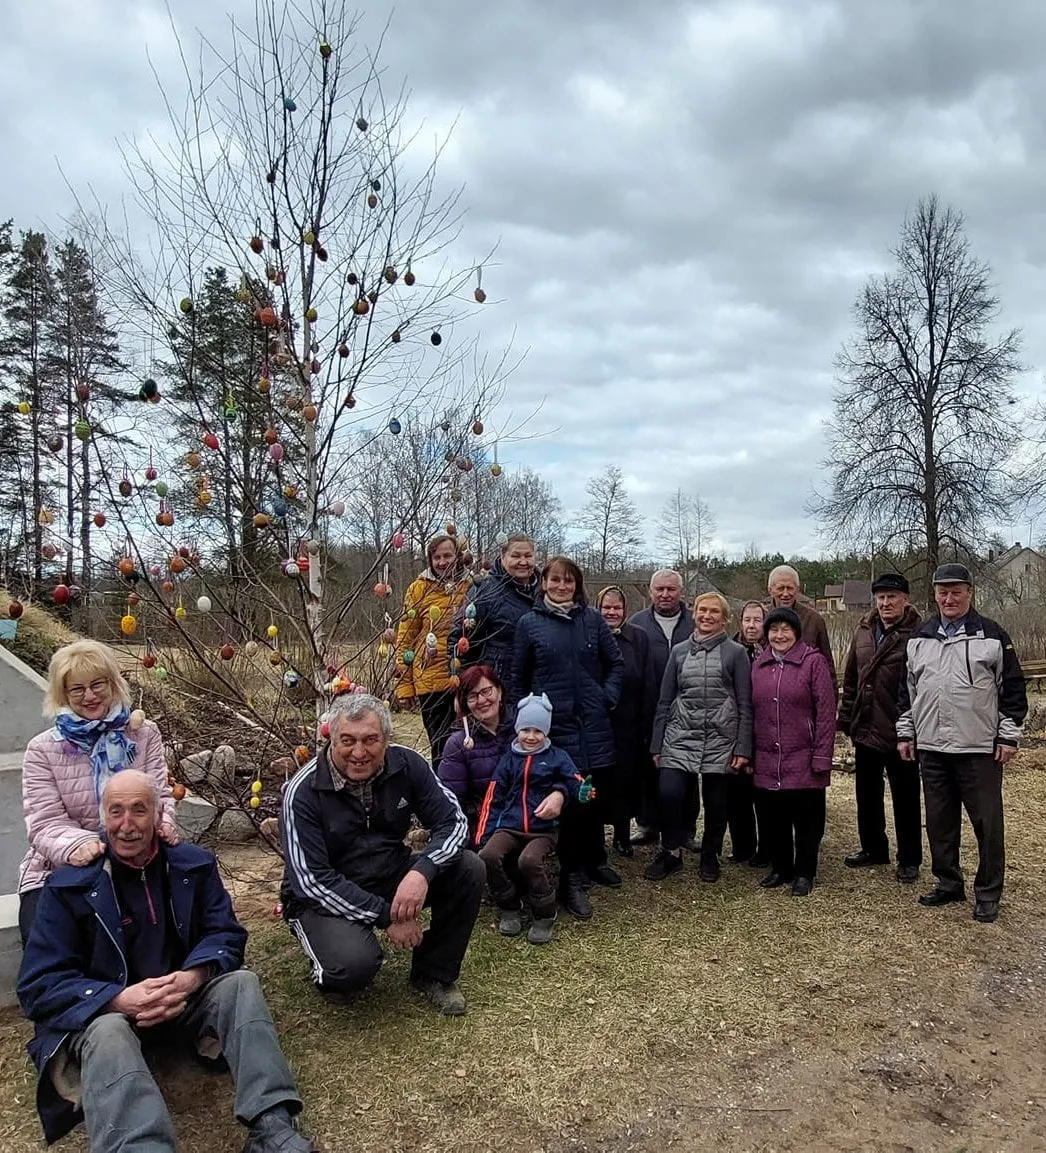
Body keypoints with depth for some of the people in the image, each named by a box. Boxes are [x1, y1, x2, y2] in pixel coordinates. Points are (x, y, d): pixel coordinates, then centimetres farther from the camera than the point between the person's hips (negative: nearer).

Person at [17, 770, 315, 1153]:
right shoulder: (69, 886, -6)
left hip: (185, 1001, 3)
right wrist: (121, 1000, -27)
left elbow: (225, 934, 1)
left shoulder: (193, 865, 3)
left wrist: (192, 978, -23)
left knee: (241, 982, -24)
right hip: (101, 1014, -3)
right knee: (109, 1034, -36)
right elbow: (40, 985, -9)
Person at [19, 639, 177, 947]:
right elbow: (45, 823, -8)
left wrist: (162, 822, -26)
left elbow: (160, 794, -1)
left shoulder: (144, 734, 3)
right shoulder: (42, 749, -1)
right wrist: (75, 844, -31)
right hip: (59, 870, 0)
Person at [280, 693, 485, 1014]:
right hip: (324, 898, -4)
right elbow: (312, 881, -22)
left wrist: (422, 872, -31)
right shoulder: (303, 792, -21)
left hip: (393, 877, 4)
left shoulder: (406, 765, -12)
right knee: (354, 964, -34)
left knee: (469, 870, -17)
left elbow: (453, 821, -12)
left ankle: (433, 973, 5)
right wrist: (385, 916, -26)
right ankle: (329, 975, 6)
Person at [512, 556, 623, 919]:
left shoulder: (592, 619, 5)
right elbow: (518, 677, 6)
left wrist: (609, 696, 0)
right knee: (569, 801, -2)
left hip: (594, 724, 3)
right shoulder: (529, 623, 0)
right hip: (555, 725, -2)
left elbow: (615, 662, 12)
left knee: (600, 795, 9)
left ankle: (593, 859, 33)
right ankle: (571, 878, 12)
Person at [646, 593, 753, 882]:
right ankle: (671, 852, 8)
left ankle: (710, 855, 28)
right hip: (681, 736, 1)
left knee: (716, 801, 4)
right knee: (669, 793, -13)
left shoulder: (735, 652, 3)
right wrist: (657, 745, 8)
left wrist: (743, 748, -4)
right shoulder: (679, 651, 10)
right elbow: (665, 701, 11)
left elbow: (745, 705, 1)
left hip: (720, 739, -1)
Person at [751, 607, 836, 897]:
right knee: (775, 816, 13)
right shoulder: (759, 664, 9)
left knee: (806, 819, 6)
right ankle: (780, 868, 28)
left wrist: (822, 757, -12)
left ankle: (804, 873, 20)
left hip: (804, 759, -4)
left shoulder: (813, 661, -6)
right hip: (768, 760, 4)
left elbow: (826, 711, -9)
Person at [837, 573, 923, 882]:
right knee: (867, 794, 18)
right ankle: (873, 848, 35)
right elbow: (850, 678, 11)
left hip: (899, 732, -6)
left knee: (905, 798, 9)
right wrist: (847, 719, 9)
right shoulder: (864, 630, 6)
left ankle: (909, 860, 24)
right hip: (865, 729, 6)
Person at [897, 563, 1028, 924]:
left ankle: (988, 893, 16)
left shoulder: (992, 636, -2)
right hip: (932, 748, 4)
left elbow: (1013, 689, -1)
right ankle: (948, 883, 27)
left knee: (987, 823, 3)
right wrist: (905, 733, 11)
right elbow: (906, 690, 14)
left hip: (980, 749, -4)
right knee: (939, 822, 12)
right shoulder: (918, 638, 9)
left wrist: (1009, 736, -5)